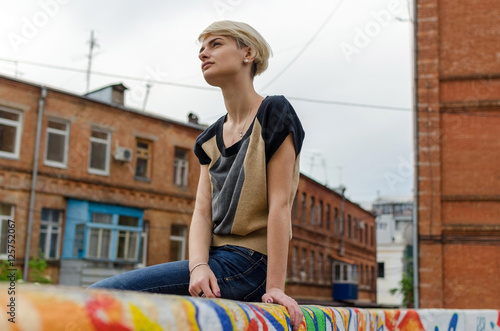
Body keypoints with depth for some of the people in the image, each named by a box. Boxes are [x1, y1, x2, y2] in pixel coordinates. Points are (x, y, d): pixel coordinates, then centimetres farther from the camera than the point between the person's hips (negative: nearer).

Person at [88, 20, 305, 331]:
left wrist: (274, 286, -17)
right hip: (215, 259, 7)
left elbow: (280, 204, -11)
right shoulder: (211, 139, 19)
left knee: (103, 294, -20)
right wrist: (198, 267, -13)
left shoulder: (274, 113, -2)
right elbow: (203, 210, 6)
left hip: (248, 263, -7)